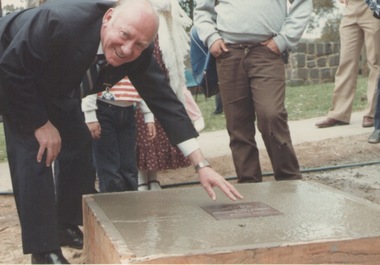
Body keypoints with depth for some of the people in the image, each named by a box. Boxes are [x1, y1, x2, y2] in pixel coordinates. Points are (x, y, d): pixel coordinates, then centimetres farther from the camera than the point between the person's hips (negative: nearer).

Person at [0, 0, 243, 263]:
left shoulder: (137, 53, -25)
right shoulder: (63, 21, -42)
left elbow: (164, 100, -23)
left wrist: (202, 165, -28)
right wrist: (41, 124, -24)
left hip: (54, 84, 6)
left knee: (79, 147, 4)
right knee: (34, 153, -16)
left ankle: (68, 226, 25)